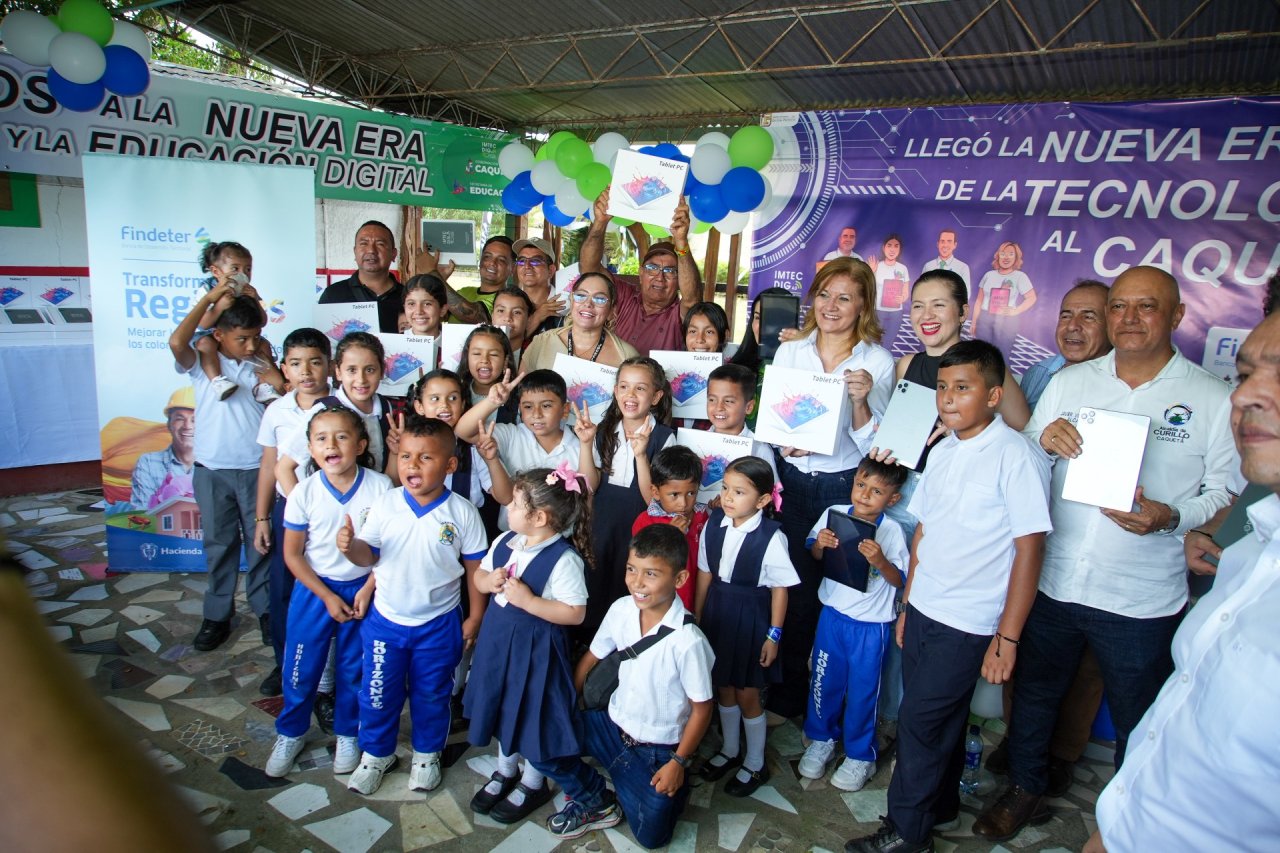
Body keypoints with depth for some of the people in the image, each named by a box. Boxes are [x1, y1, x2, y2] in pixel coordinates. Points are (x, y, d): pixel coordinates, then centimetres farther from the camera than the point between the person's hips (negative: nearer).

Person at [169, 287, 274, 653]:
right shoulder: (202, 365, -3)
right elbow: (176, 342, -24)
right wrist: (208, 298, -18)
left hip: (257, 469, 1)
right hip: (212, 471, 0)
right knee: (219, 544, 11)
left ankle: (265, 609, 24)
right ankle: (217, 615, 25)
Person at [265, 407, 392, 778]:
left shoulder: (380, 486, -16)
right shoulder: (304, 493, -14)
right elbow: (292, 554, -6)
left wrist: (368, 589, -12)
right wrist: (327, 596, -9)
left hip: (363, 589, 0)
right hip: (315, 589, 1)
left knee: (353, 668, 14)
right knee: (301, 667, 11)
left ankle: (347, 734, 36)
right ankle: (290, 734, 35)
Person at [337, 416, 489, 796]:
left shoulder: (462, 513, -14)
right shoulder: (385, 505, -10)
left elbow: (475, 567, -6)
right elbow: (368, 554, -6)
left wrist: (475, 617, -3)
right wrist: (350, 546, -30)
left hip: (439, 625, -1)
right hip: (386, 619, 2)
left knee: (432, 695, 16)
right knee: (377, 692, 15)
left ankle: (427, 755, 41)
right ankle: (376, 753, 41)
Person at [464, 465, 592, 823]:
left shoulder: (564, 559, -24)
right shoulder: (506, 542, -2)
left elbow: (575, 613, -24)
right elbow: (478, 575, 12)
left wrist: (529, 600, -28)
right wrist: (489, 580, -11)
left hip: (535, 645, -7)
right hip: (497, 635, 7)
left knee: (533, 710, 11)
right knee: (503, 703, 23)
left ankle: (533, 783, 38)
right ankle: (506, 770, 49)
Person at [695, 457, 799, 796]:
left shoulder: (771, 537, -20)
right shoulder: (714, 523, -7)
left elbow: (780, 588, -12)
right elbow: (705, 573, 2)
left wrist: (774, 635, -9)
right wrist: (697, 616, 8)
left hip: (750, 618, -5)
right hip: (717, 612, 5)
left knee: (746, 693, 10)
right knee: (723, 686, 21)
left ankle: (755, 764, 34)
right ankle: (730, 749, 45)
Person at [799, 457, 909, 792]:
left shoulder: (892, 531, -15)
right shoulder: (834, 514, -8)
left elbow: (901, 581, -11)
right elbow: (814, 555, 6)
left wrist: (881, 561, -28)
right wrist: (820, 544, -16)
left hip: (871, 624, -3)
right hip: (833, 614, 3)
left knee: (863, 689, 11)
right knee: (824, 680, 16)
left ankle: (860, 755, 33)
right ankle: (821, 738, 41)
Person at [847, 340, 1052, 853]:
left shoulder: (1014, 456, -15)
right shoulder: (943, 451, 6)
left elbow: (1029, 548, -15)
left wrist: (1007, 637, -14)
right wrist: (907, 605, 14)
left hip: (968, 623, -6)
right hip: (923, 612, 6)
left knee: (920, 723, 2)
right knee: (940, 720, 19)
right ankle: (940, 806, 39)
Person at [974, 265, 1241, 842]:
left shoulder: (1212, 399, -5)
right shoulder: (1070, 382, 4)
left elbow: (1227, 491, -3)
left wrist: (1170, 517, -22)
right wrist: (1044, 442, -15)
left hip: (1142, 600, -2)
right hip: (1052, 582, 3)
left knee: (1137, 722, 16)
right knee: (1034, 692, 19)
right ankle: (1024, 789, 42)